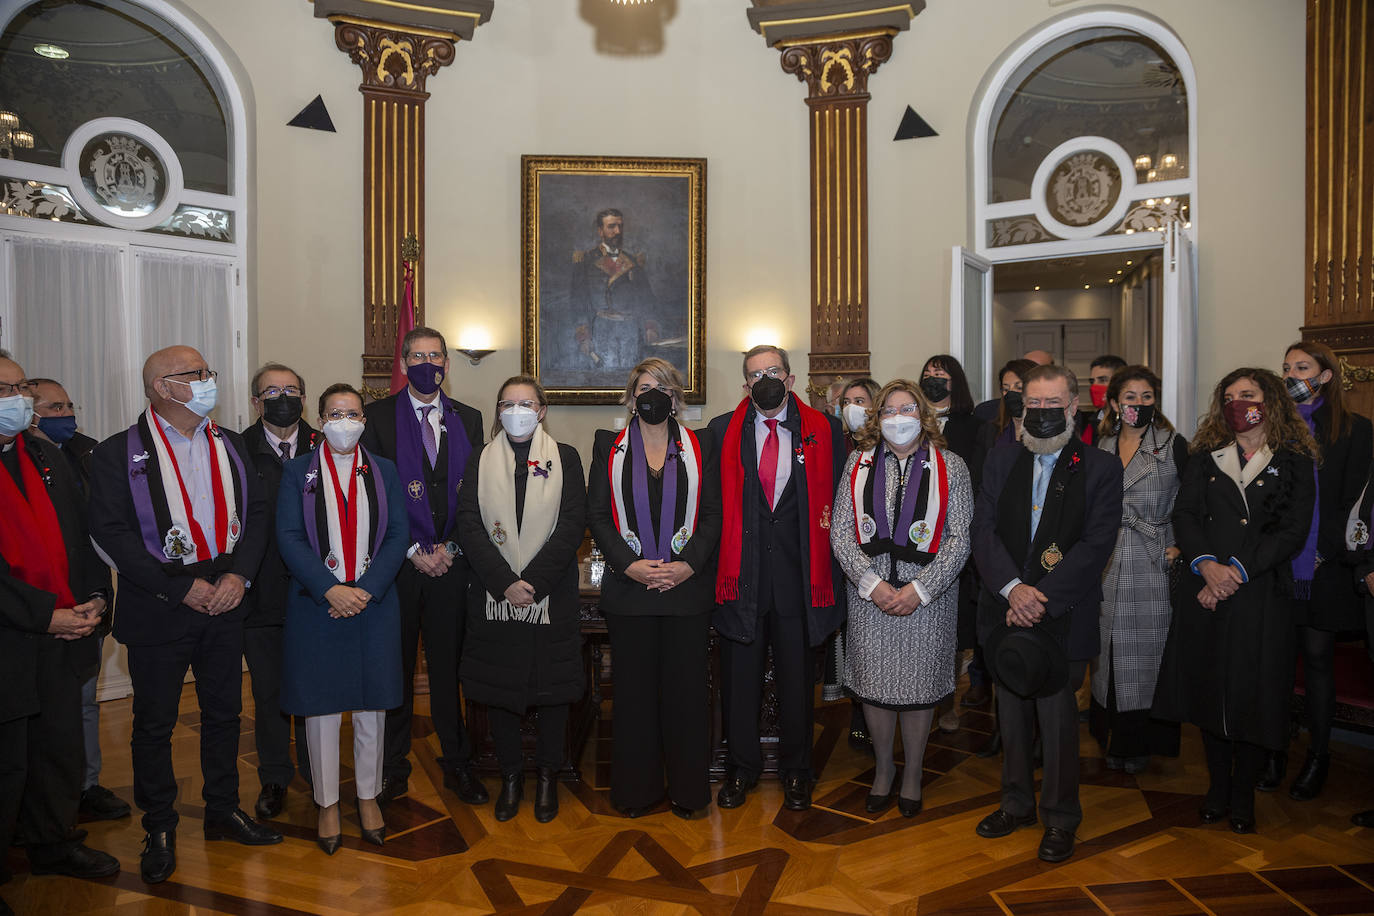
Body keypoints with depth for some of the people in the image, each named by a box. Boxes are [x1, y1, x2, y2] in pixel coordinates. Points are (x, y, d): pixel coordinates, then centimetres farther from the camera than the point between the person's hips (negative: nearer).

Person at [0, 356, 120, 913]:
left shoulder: (47, 457, 10)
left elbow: (80, 534, 13)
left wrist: (95, 596, 0)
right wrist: (46, 615, -17)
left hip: (63, 633, 6)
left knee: (62, 747, 17)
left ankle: (53, 845, 35)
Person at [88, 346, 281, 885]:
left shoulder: (229, 445, 8)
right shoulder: (118, 453, -7)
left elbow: (256, 512, 6)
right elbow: (111, 534, -14)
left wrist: (239, 574, -9)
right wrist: (182, 588, -18)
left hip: (224, 600, 4)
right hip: (157, 610, -4)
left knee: (224, 711, 15)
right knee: (155, 722, 9)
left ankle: (223, 810, 32)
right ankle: (159, 829, 26)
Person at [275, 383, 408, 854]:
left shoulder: (383, 470, 7)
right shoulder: (297, 470, 3)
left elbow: (399, 534, 0)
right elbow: (289, 538, -6)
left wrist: (366, 589, -12)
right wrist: (330, 589, -17)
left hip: (374, 604, 2)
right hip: (316, 605, -1)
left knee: (372, 705, 9)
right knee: (321, 707, 7)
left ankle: (368, 797, 26)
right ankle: (327, 804, 23)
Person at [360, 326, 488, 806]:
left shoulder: (468, 419, 10)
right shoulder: (378, 416, 2)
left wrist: (451, 548, -3)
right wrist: (413, 550, -9)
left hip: (452, 563, 2)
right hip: (396, 563, -2)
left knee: (449, 664, 8)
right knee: (394, 666, 7)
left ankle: (457, 763, 22)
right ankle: (394, 766, 22)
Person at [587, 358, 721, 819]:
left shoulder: (700, 447, 8)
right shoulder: (609, 448, 7)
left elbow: (714, 513, 3)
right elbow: (596, 515, 2)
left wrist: (690, 564, -11)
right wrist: (629, 564, -11)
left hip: (689, 586, 0)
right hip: (629, 587, 0)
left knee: (686, 686, 5)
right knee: (634, 686, 6)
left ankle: (687, 788, 20)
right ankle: (637, 787, 21)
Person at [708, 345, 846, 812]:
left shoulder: (823, 430, 3)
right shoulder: (721, 432, 3)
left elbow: (837, 502, 3)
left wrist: (830, 574, -1)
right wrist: (711, 565, -3)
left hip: (798, 576, 0)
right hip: (741, 575, 0)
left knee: (796, 677, 12)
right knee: (739, 677, 10)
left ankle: (796, 771, 31)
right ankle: (741, 768, 30)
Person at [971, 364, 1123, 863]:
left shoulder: (1101, 468, -2)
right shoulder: (1001, 462, 7)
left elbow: (1097, 544, -11)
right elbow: (983, 530, -1)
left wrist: (1042, 596, -19)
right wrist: (1012, 587, -16)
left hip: (1062, 615, -3)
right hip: (1006, 613, 3)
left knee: (1058, 718, 5)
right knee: (1012, 714, 15)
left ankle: (1060, 817, 25)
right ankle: (1017, 803, 34)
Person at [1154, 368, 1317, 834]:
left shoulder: (1294, 464, 3)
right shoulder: (1206, 458, 11)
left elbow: (1292, 532, -6)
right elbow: (1184, 514, 1)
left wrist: (1236, 572, -15)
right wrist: (1207, 564, -16)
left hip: (1261, 595, -2)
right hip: (1204, 591, 2)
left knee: (1252, 692, 3)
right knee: (1209, 686, 8)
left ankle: (1243, 795, 21)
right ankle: (1217, 787, 24)